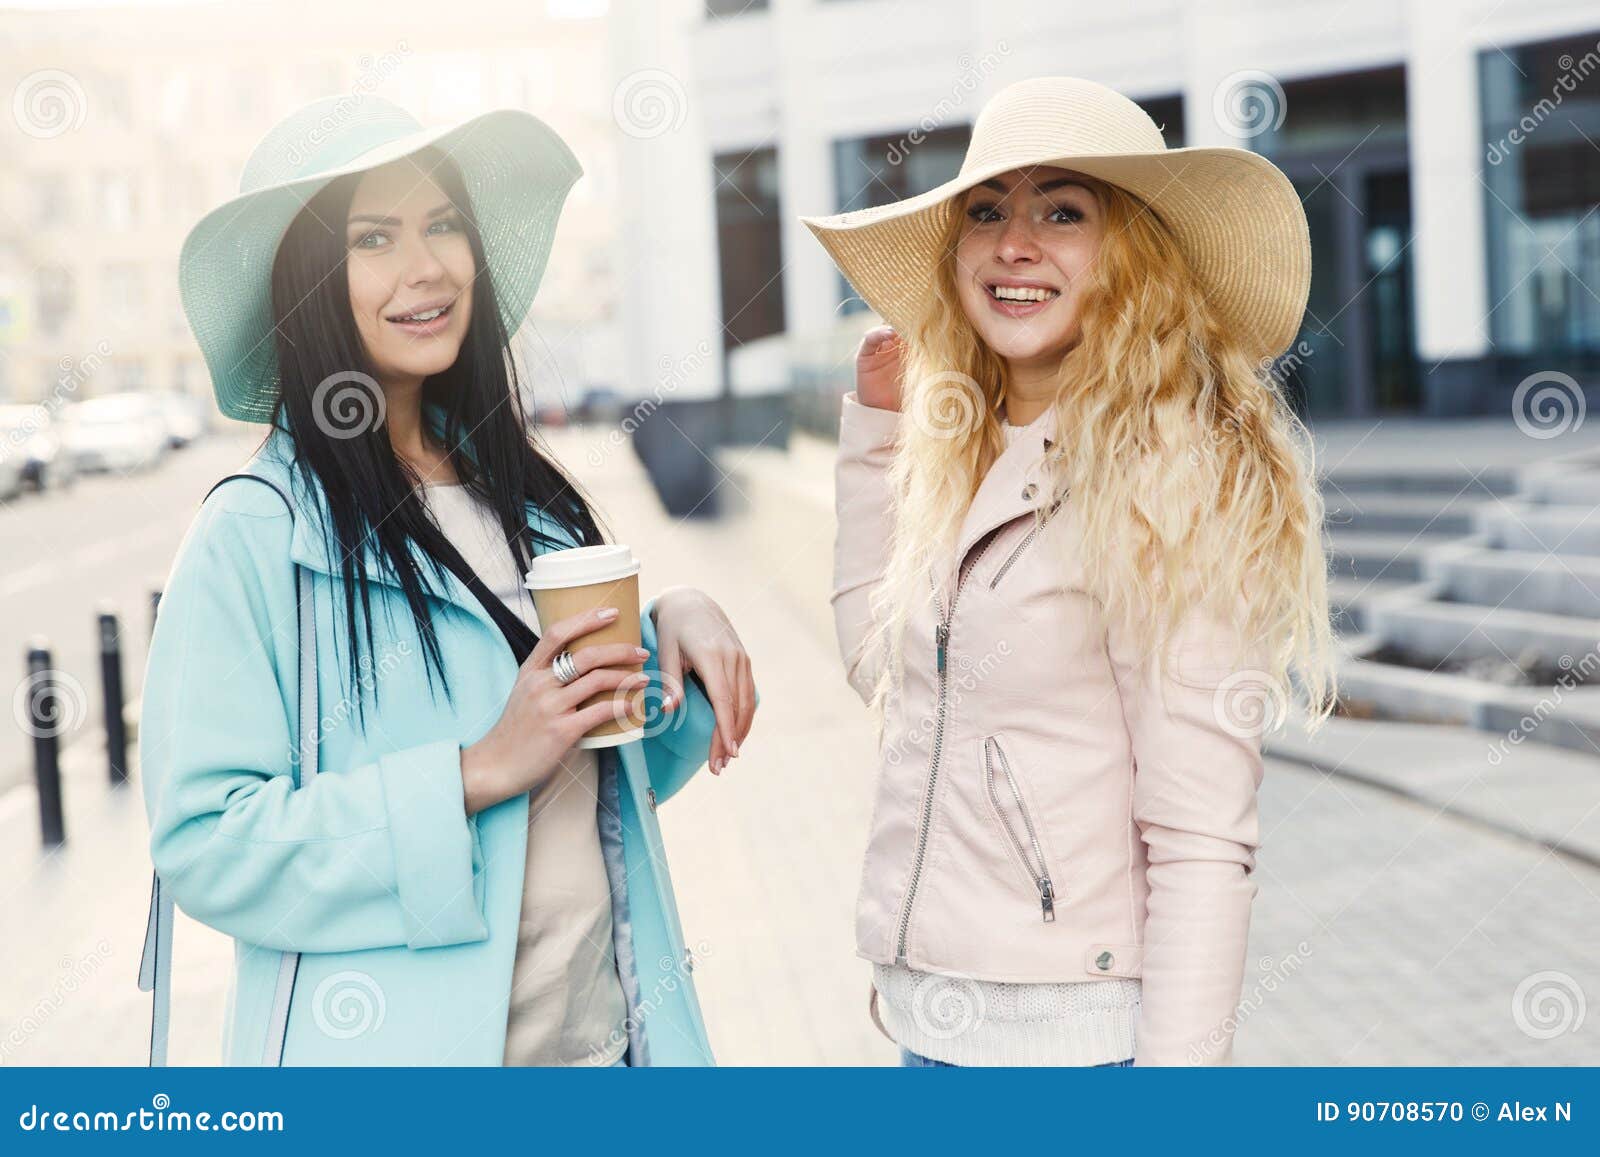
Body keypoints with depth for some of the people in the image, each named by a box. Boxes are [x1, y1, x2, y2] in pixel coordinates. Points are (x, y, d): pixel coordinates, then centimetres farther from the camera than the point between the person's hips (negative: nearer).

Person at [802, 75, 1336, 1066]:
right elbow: (878, 661, 17)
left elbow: (1203, 849, -18)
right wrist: (873, 424, 15)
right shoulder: (958, 459, 6)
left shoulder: (1173, 484, -16)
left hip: (1078, 1031, -7)